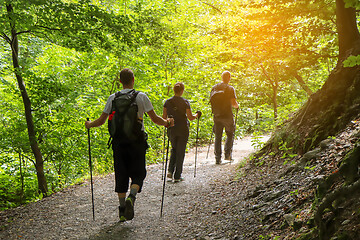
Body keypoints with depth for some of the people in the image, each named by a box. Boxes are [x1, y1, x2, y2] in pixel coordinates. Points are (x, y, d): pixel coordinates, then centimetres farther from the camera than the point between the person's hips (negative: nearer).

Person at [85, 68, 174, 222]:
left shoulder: (113, 98, 3)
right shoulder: (141, 97, -2)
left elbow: (101, 120, 4)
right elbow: (155, 119, -3)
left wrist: (89, 125, 24)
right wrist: (167, 122, 16)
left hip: (119, 140, 2)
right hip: (137, 140, -2)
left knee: (121, 175, 9)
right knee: (138, 173, 9)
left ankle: (122, 211, 10)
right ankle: (131, 197, -19)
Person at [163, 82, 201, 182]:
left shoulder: (167, 102, -2)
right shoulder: (185, 102, -9)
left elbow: (164, 117, 1)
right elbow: (190, 117, -9)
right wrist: (197, 115, 10)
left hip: (171, 129, 3)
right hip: (183, 129, -3)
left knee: (174, 149, 23)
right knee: (180, 151, 8)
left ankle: (170, 171, 6)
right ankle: (177, 176, 10)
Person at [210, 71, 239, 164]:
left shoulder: (214, 87, 6)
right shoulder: (230, 88, -8)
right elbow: (233, 102, -13)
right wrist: (237, 106, 8)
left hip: (217, 116, 4)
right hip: (227, 115, -4)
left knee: (218, 137, 8)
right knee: (230, 135, 14)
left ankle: (218, 158, 7)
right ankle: (227, 154, 5)